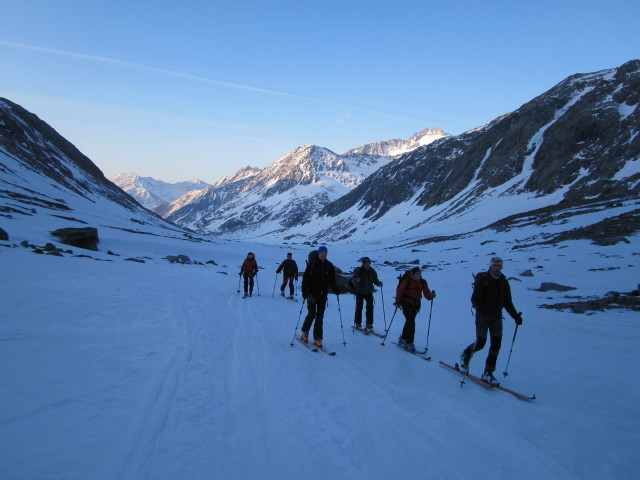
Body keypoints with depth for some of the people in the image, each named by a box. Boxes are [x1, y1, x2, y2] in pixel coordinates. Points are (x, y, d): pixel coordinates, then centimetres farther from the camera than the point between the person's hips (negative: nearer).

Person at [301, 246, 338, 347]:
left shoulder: (329, 266, 7)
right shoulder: (312, 264, -5)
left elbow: (332, 280, 16)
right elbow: (305, 278, -7)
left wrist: (335, 289, 0)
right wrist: (306, 292, -16)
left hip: (323, 295, 3)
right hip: (312, 294, -3)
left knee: (320, 316, 3)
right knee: (312, 314, -6)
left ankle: (317, 338, 8)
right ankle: (305, 332, 19)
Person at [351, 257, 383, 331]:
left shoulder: (372, 271, -2)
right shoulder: (358, 270, -14)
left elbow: (375, 280, 3)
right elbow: (353, 279, -22)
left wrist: (379, 283, -18)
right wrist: (356, 280, -45)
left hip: (369, 292, 3)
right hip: (360, 292, -3)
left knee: (370, 308, -2)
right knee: (359, 307, 0)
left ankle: (369, 324, 7)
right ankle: (358, 324, 13)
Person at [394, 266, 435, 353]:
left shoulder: (423, 282, -2)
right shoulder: (407, 281, -16)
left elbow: (427, 293, -5)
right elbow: (400, 291, -11)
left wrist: (431, 296, -25)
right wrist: (397, 302, -13)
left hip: (416, 304, 6)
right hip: (407, 303, -6)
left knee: (409, 322, 16)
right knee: (411, 323, -14)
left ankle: (403, 339, 34)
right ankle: (409, 343, -8)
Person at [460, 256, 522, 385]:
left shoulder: (504, 282, 6)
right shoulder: (482, 280, -9)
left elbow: (508, 302, 10)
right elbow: (474, 299, -15)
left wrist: (515, 316, 0)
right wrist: (478, 306, -36)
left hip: (496, 317, 5)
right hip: (483, 316, -5)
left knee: (496, 344, -1)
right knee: (480, 343, -2)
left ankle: (488, 373, 8)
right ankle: (465, 355, 30)